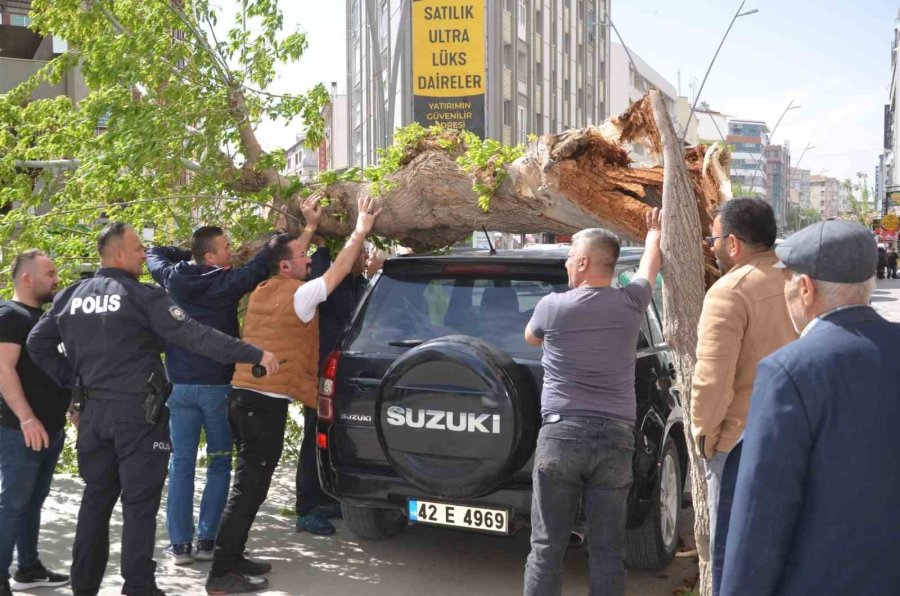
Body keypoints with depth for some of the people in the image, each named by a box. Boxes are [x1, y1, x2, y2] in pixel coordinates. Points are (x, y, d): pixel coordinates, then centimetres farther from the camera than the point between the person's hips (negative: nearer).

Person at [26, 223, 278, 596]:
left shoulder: (71, 297, 8)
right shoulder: (142, 297, -12)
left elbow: (37, 344, 12)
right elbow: (195, 336, -18)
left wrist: (71, 379, 17)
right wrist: (255, 355, -19)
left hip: (93, 410, 6)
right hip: (138, 412, -6)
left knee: (96, 497, 17)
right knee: (140, 501, 1)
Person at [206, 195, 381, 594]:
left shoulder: (262, 291, 13)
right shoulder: (299, 294, -10)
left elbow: (287, 255, 31)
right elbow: (341, 268, -2)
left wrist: (310, 228, 37)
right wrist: (361, 229, 8)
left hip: (245, 396, 9)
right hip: (267, 402, -9)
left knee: (250, 484, 17)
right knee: (248, 488, -5)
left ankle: (232, 558, 24)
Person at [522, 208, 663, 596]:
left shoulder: (552, 306, -3)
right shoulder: (631, 303, 3)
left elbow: (530, 338, 21)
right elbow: (649, 266, 26)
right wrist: (654, 232, 47)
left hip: (561, 434, -2)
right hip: (616, 438, 2)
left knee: (547, 548, 5)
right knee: (608, 552, 6)